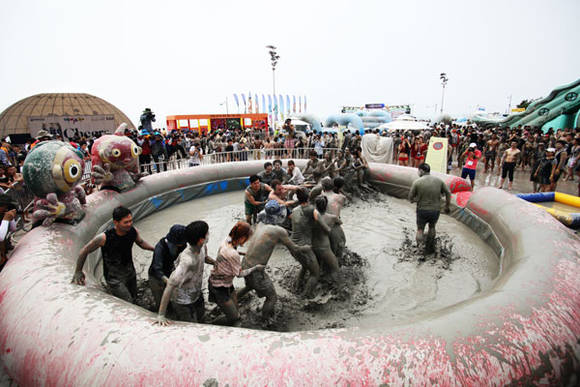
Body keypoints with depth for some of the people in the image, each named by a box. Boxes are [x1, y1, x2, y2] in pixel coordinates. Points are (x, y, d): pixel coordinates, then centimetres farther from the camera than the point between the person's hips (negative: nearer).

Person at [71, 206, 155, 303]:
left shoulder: (133, 231, -12)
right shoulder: (104, 238, -26)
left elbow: (141, 243, 10)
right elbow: (85, 251, -10)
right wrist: (78, 272, -1)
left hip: (130, 273, 5)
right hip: (114, 277, -5)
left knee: (133, 298, 20)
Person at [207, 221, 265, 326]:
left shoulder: (227, 241, -11)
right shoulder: (233, 255, -34)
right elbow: (239, 273, -18)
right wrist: (256, 268, -6)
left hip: (227, 283, 9)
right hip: (219, 288, -9)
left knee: (235, 309, 18)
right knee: (234, 317, 3)